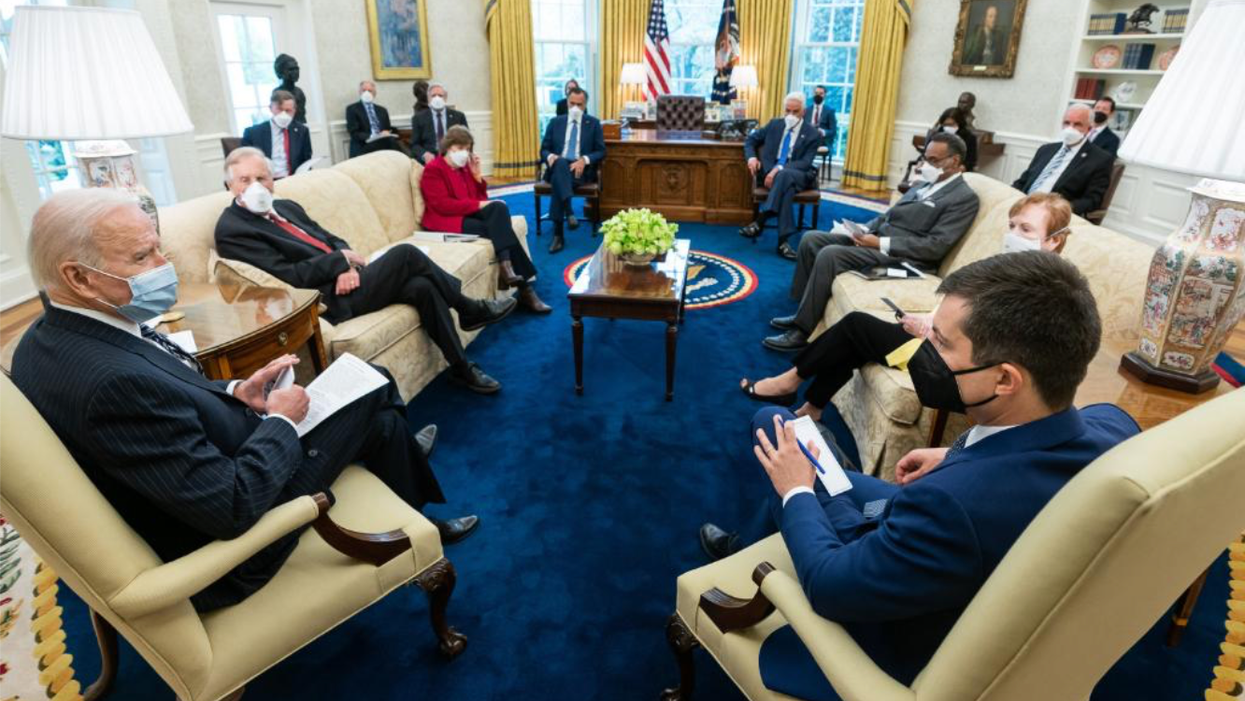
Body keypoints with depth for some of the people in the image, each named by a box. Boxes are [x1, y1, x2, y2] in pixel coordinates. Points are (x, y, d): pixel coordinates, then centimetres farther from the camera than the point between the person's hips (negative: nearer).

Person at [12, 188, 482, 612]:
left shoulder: (48, 339, -6)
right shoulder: (114, 381, -36)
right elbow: (234, 508, -33)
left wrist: (233, 393, -4)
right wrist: (281, 420, -18)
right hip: (230, 549, -8)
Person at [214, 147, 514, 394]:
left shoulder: (286, 207, 18)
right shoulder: (231, 230, -6)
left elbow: (329, 238, 17)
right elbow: (289, 276, -15)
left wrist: (347, 265, -5)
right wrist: (340, 260, -12)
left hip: (344, 278, 8)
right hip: (328, 298, -8)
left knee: (422, 287, -14)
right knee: (405, 254, -21)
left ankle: (461, 367, -1)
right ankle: (471, 309, -5)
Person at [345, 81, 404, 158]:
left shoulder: (382, 110, 24)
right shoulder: (352, 109, 9)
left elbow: (389, 130, 20)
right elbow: (354, 133, -2)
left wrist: (387, 133, -5)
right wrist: (371, 137, -19)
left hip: (384, 144, 4)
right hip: (363, 148, -4)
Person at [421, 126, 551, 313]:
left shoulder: (464, 167, 16)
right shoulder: (433, 170, -5)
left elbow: (481, 198, 16)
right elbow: (443, 205, -18)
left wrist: (477, 175, 2)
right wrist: (478, 205, -19)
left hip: (469, 215, 7)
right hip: (447, 221, -7)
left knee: (499, 207, -25)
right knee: (501, 228, -25)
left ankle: (506, 268, -33)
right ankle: (524, 290, -31)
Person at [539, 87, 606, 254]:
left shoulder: (593, 123, 10)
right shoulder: (555, 122, 16)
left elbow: (601, 152, 4)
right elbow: (544, 149, 13)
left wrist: (584, 160, -16)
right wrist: (550, 156, -13)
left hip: (582, 169, -1)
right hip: (558, 167, 2)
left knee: (559, 179, -35)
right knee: (561, 163, -37)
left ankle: (558, 234, -38)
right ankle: (569, 213, -46)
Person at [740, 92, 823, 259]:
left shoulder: (813, 134, 2)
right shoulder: (774, 125, 13)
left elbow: (805, 162, -10)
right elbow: (750, 140, 19)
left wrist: (780, 169, -26)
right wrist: (752, 157, -4)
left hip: (798, 176, -1)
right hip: (771, 172, 1)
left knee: (784, 176, -40)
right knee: (786, 186, -37)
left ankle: (759, 222, -45)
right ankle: (783, 241, -46)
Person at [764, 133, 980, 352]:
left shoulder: (964, 197, -8)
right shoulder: (925, 184, 18)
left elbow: (936, 247, -17)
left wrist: (881, 243, -20)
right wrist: (865, 230, -1)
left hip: (902, 256, -9)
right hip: (877, 238, 9)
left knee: (829, 254, -28)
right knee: (811, 239, -1)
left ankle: (802, 331, -22)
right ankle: (804, 312, 5)